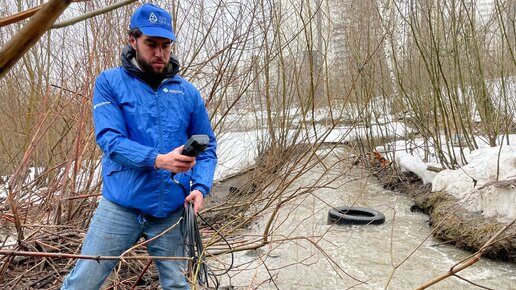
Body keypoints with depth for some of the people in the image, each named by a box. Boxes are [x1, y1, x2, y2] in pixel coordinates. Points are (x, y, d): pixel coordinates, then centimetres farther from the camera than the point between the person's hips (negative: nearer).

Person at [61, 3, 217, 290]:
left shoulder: (187, 92, 6)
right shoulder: (109, 82, -1)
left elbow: (207, 147, 8)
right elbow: (110, 139, -13)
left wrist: (200, 186, -9)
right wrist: (158, 160, -28)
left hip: (171, 210, 2)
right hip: (121, 205, -2)